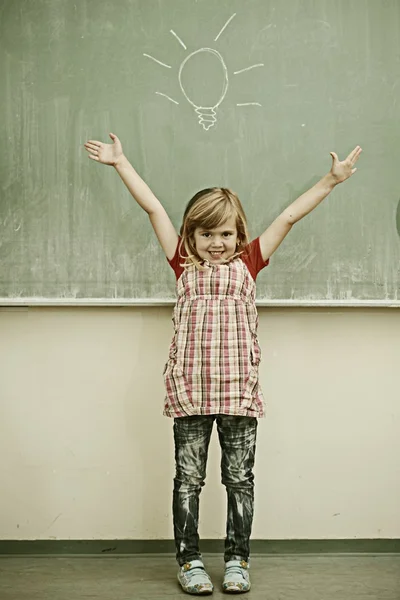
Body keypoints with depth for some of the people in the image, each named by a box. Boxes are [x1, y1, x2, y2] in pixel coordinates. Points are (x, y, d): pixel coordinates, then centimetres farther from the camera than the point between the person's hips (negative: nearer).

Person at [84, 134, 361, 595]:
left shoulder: (247, 263, 9)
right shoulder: (183, 264, 9)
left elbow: (288, 218, 8)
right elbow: (153, 208, 10)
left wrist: (330, 180, 7)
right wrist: (120, 163, 15)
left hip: (239, 389, 1)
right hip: (189, 388, 0)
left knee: (239, 478, 7)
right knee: (188, 478, 5)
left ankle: (237, 559, 18)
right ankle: (189, 560, 15)